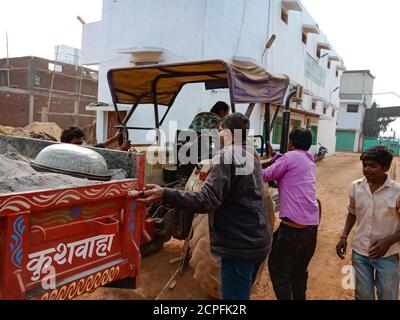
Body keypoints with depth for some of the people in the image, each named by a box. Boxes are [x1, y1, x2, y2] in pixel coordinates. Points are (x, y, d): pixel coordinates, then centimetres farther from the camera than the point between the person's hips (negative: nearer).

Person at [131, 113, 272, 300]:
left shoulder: (227, 157, -17)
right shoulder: (252, 156, 11)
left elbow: (207, 201, -28)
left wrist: (165, 195, -35)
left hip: (240, 246, -9)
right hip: (260, 241, 9)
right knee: (242, 294, 23)